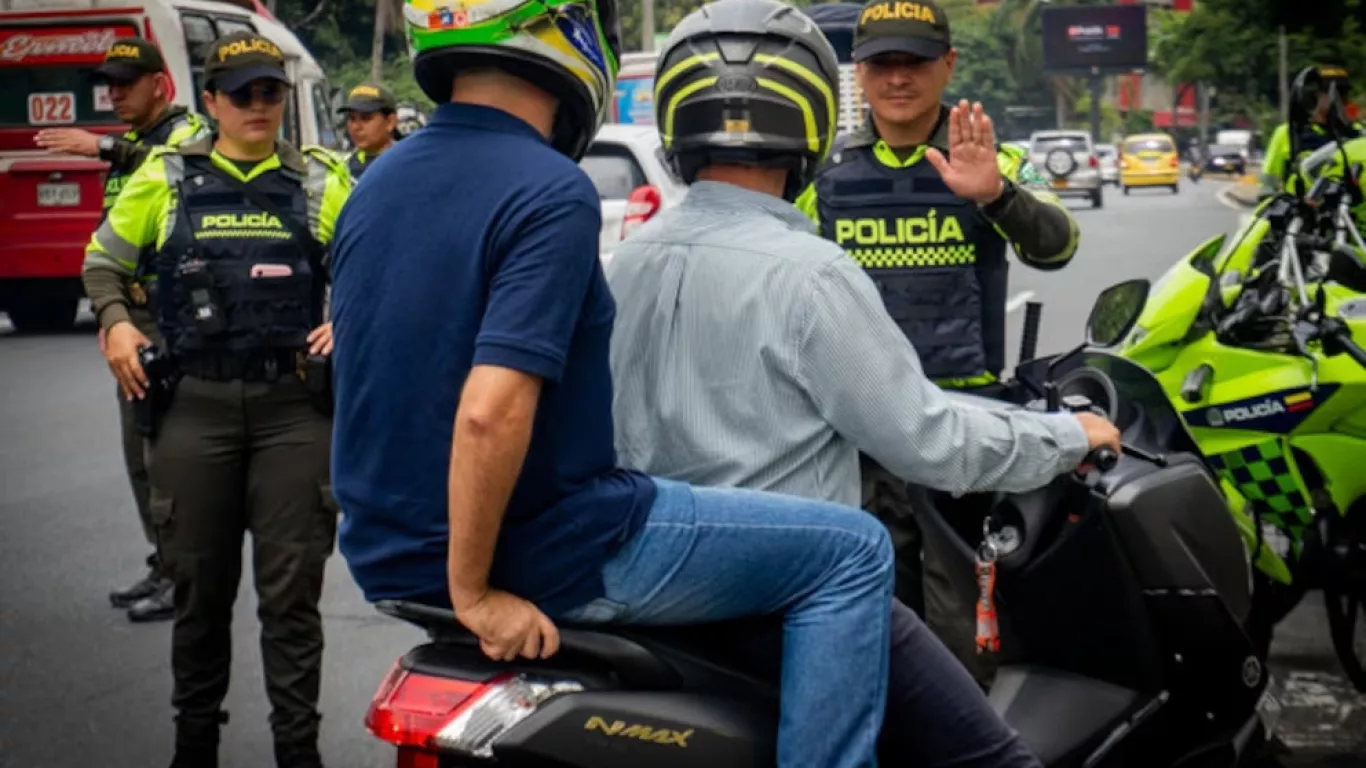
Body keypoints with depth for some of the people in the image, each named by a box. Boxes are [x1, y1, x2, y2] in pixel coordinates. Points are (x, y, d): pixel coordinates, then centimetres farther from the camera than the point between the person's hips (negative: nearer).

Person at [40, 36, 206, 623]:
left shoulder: (189, 133, -8)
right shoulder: (126, 149, 17)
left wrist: (103, 149, -39)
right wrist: (108, 311, 8)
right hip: (135, 320, 9)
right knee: (140, 451, 12)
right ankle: (165, 564, 23)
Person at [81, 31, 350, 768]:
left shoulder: (317, 183, 8)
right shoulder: (167, 176, 8)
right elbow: (103, 257, 17)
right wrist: (116, 322, 0)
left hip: (294, 406, 0)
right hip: (195, 405, 1)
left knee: (290, 591, -1)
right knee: (200, 588, 10)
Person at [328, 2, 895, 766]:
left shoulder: (378, 183, 7)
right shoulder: (552, 194, -19)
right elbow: (492, 410, -29)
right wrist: (473, 591, -20)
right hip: (542, 556, -9)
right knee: (853, 552, -2)